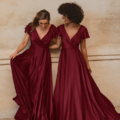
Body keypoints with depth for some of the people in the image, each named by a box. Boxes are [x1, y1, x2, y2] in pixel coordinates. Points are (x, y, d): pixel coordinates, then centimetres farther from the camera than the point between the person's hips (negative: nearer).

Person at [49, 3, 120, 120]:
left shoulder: (82, 29, -7)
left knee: (82, 88, 4)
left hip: (77, 60, -1)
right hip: (65, 60, 2)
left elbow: (83, 48, 1)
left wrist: (87, 64, 6)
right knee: (64, 90, 8)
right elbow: (58, 45, 4)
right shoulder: (61, 28, -4)